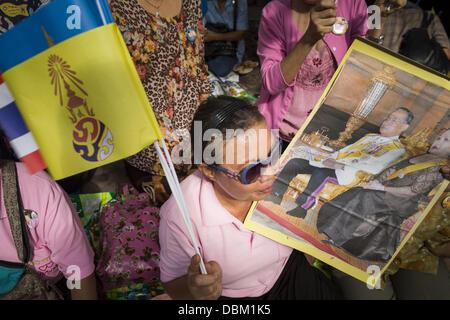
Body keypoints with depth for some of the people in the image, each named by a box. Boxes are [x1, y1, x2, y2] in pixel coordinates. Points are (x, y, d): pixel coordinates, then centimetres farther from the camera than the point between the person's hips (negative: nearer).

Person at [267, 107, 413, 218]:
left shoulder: (397, 148, 4)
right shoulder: (370, 136, 30)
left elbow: (375, 167, -14)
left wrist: (340, 165, -17)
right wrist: (329, 160, 3)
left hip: (347, 174, -8)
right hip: (332, 165, 8)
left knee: (321, 172, -39)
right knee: (294, 162, -9)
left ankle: (302, 206, -28)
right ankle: (276, 197, -11)